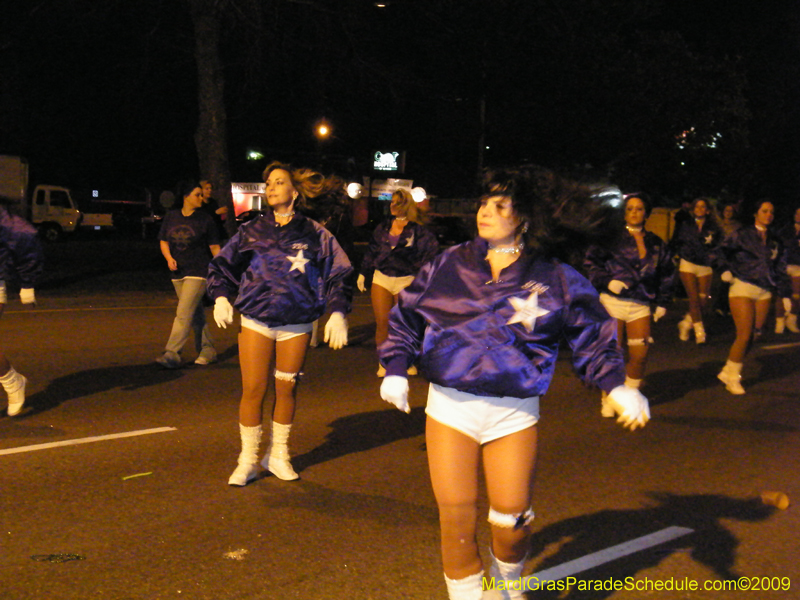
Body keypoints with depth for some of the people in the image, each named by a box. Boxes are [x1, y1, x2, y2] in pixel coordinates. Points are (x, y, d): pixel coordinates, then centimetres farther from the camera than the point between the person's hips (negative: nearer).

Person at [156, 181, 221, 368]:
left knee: (184, 314, -13)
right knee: (196, 315, 12)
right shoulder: (171, 217, 8)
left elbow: (214, 247, -1)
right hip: (178, 273, 5)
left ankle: (172, 354, -14)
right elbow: (163, 241, 14)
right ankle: (207, 351, 22)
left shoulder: (204, 219, -3)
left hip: (198, 273, -5)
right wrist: (169, 258, -5)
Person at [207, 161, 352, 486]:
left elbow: (337, 275, 4)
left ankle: (278, 456, 24)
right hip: (255, 321, 0)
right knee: (253, 389, -4)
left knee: (287, 389, 8)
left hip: (295, 326, 0)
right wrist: (221, 296, -3)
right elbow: (222, 265, 13)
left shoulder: (314, 234, 1)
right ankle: (248, 460, 9)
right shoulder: (251, 231, 5)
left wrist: (337, 313, -6)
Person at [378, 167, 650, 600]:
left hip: (514, 413, 0)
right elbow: (405, 319, 11)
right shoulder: (448, 266, 2)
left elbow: (593, 339, 6)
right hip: (450, 406, 1)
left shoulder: (557, 281, 0)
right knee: (457, 519, -1)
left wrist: (617, 386, -9)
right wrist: (395, 369, -1)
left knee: (512, 519, 4)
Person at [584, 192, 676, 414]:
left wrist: (662, 302, 14)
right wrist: (606, 281, -14)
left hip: (640, 306, 3)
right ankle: (608, 399, 16)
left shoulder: (656, 243, 12)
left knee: (639, 355, -1)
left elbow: (667, 274, 20)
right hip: (612, 302, -3)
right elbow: (591, 262, -1)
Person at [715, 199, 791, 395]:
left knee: (753, 335, 1)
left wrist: (785, 294, 13)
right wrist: (725, 269, -16)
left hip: (764, 292, 5)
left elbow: (780, 270, 17)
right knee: (744, 335, -10)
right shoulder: (743, 235, 0)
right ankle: (732, 378, 4)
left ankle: (728, 372, 14)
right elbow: (723, 250, 1)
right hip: (743, 288, -5)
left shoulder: (774, 241, 15)